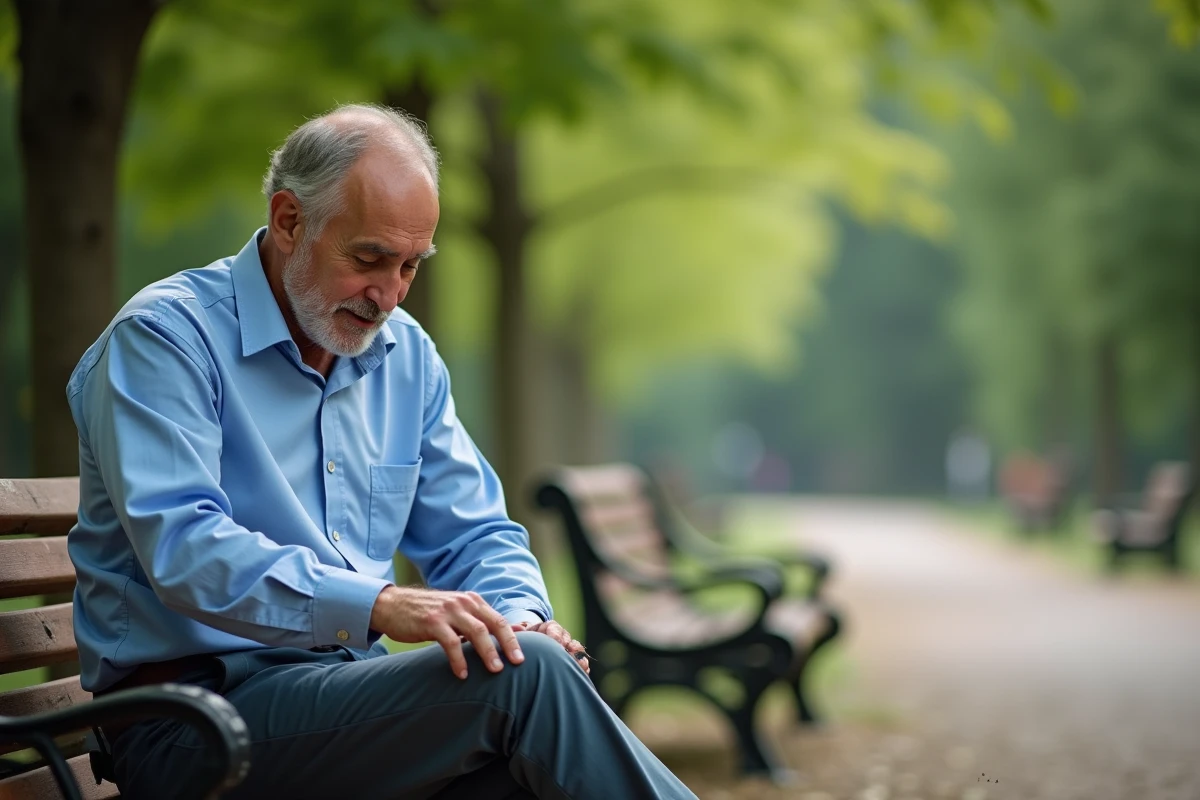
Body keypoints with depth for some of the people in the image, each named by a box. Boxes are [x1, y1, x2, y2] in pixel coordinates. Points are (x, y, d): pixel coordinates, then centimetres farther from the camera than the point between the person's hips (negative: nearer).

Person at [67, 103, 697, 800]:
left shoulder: (406, 355, 15)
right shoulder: (165, 336, -8)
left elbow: (477, 534, 19)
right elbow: (181, 547, -22)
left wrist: (522, 616, -5)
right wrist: (380, 603, -34)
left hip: (349, 689, 6)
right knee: (524, 676, -27)